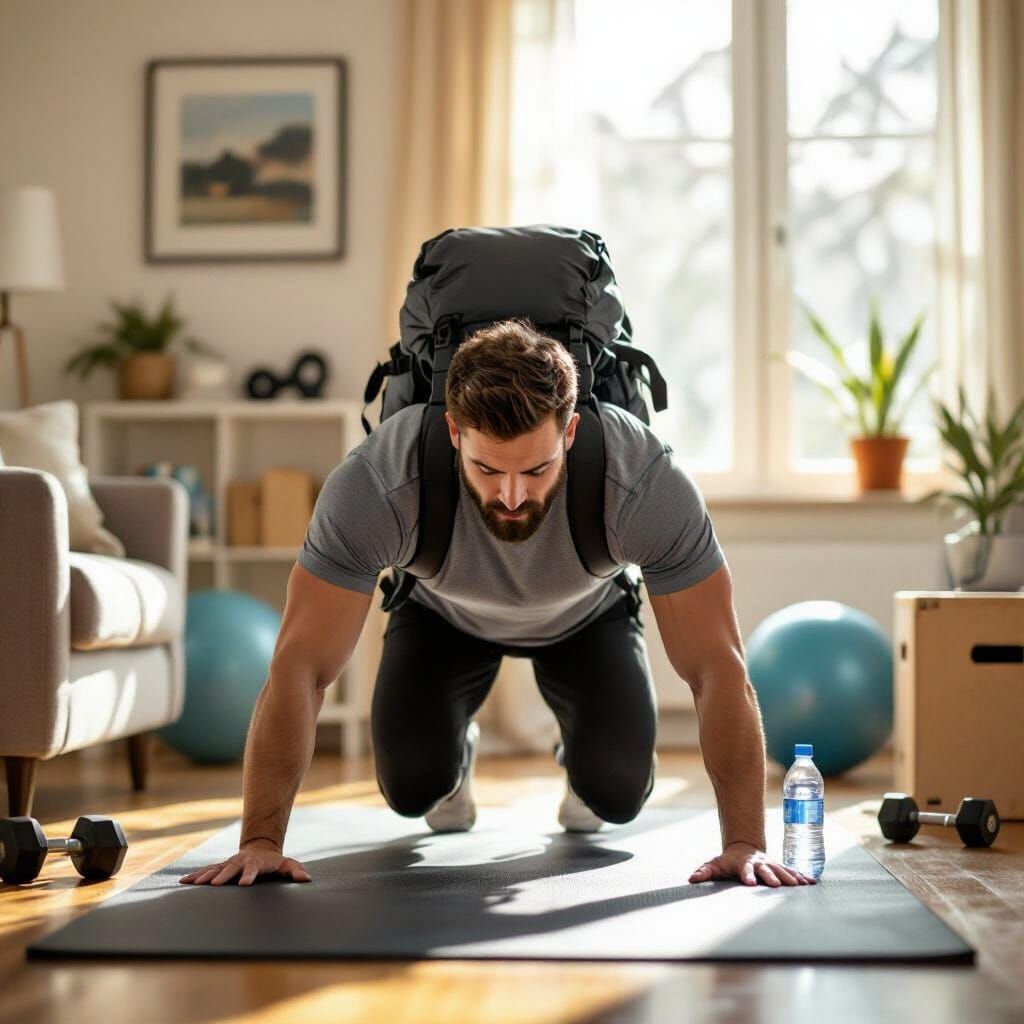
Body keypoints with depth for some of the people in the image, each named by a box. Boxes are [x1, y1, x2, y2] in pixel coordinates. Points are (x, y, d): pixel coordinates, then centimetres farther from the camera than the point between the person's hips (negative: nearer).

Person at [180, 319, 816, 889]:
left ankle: (579, 758, 22)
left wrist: (745, 842, -41)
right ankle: (457, 752, 21)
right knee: (413, 786, -18)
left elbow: (719, 668, -36)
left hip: (587, 612, 0)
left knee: (618, 792, -17)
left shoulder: (649, 481, -42)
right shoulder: (375, 483, -43)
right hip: (445, 612, 0)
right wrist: (261, 841, -41)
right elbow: (301, 667, -37)